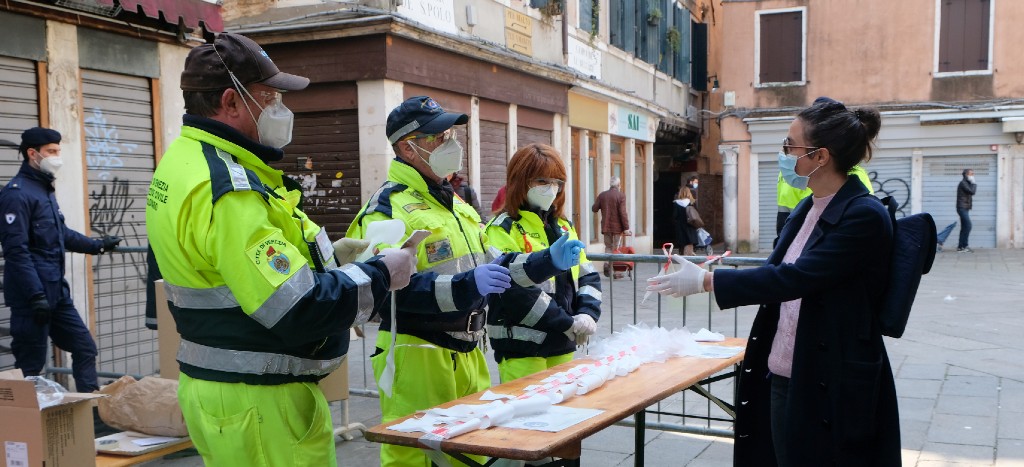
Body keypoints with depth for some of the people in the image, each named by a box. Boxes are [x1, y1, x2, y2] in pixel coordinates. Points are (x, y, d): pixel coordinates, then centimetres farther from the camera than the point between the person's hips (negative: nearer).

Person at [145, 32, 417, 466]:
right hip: (258, 405, -10)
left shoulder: (185, 157, 8)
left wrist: (327, 256, 9)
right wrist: (381, 274, -15)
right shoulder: (227, 190, -25)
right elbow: (297, 311, -28)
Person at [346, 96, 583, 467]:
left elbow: (494, 265, 20)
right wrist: (466, 286, -33)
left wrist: (548, 261, 7)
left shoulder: (456, 205, 17)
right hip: (416, 355, -9)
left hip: (467, 353, 9)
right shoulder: (387, 208, -14)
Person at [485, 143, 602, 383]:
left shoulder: (564, 226, 14)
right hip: (522, 346, -7)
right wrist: (567, 323, -17)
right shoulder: (504, 230, -9)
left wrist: (588, 314, -6)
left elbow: (588, 276, 14)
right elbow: (516, 291, -19)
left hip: (562, 345, 7)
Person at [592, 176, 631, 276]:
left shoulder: (602, 195, 2)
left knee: (608, 246, 14)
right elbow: (623, 213, -14)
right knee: (616, 248, 5)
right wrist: (626, 228, -11)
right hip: (617, 227, -3)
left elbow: (594, 209, 5)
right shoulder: (621, 196, -10)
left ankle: (607, 263, -9)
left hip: (606, 226, 3)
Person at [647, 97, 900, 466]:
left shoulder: (865, 216, -17)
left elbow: (794, 278, -25)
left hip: (836, 393, -8)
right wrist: (700, 276, 5)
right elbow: (776, 273, 14)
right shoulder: (807, 209, 10)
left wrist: (705, 281, -21)